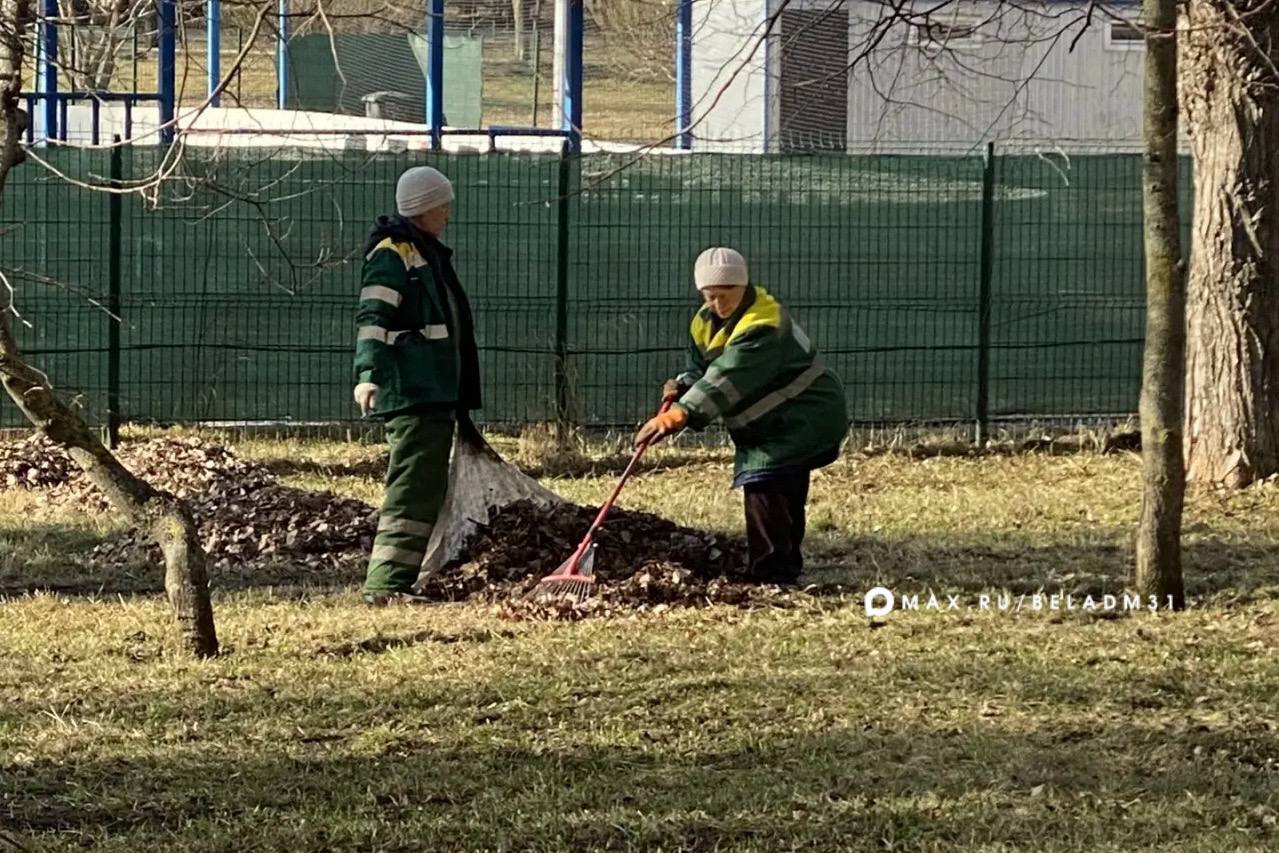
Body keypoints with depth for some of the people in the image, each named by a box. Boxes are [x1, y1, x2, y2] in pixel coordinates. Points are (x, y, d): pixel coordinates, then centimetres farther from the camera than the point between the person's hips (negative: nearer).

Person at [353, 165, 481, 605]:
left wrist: (460, 396, 35)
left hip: (436, 394, 11)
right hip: (411, 393, -11)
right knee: (412, 487, -14)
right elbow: (372, 319, -21)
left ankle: (405, 578, 18)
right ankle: (386, 583, -17)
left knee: (429, 488, 13)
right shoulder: (392, 253, -10)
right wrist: (368, 375, -34)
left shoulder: (428, 253, 22)